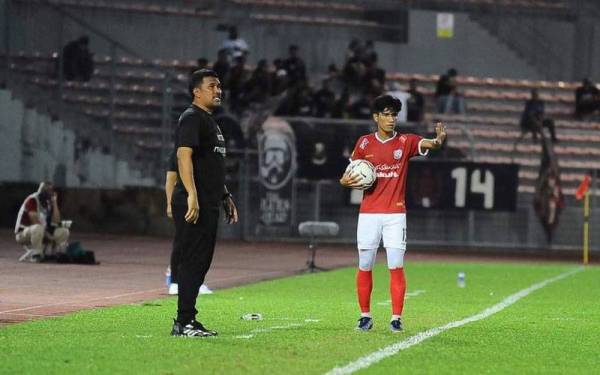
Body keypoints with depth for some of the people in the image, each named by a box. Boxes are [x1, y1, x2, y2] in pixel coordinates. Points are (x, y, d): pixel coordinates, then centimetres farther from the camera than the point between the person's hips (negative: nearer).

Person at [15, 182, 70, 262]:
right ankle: (36, 254, -27)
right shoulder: (32, 200, -16)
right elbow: (35, 223, -23)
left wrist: (54, 203, -6)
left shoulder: (49, 203, 8)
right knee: (37, 228, -40)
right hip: (23, 234, -8)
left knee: (64, 232, -2)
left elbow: (56, 221, -3)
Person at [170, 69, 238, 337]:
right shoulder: (191, 118, -10)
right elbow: (184, 156, -21)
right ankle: (184, 322, -9)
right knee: (192, 260, -10)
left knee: (202, 261, 11)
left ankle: (186, 320, 16)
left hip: (210, 204, 10)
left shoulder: (210, 121, 22)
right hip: (193, 203, -10)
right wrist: (192, 195, -30)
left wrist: (225, 197, 27)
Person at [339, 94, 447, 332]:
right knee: (365, 266, 3)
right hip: (368, 214, 1)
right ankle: (365, 317, 14)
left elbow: (427, 144, -19)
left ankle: (396, 318, -3)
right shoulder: (365, 143, 5)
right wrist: (345, 181, -12)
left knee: (396, 266, -6)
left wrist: (438, 141, -42)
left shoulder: (405, 142, 1)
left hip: (395, 214, -1)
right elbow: (351, 175, 12)